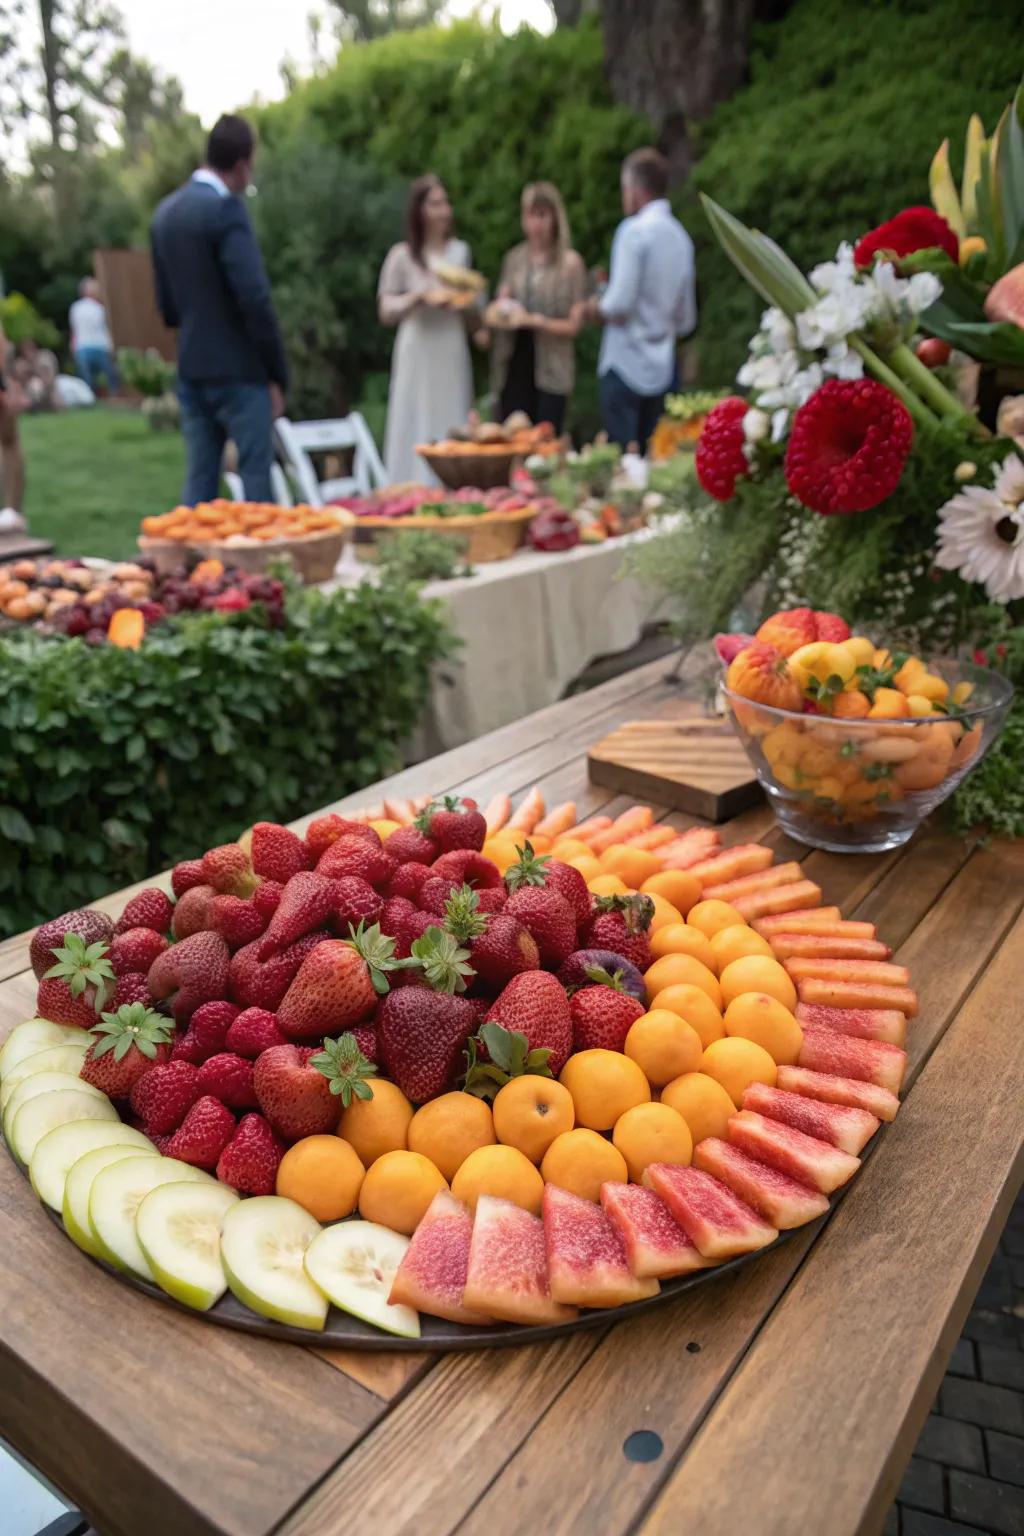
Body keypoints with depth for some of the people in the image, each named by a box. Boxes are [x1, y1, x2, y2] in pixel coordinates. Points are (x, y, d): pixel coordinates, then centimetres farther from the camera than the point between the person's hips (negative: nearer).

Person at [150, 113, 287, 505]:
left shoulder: (166, 210, 14)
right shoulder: (226, 209, -11)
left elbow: (165, 302, 19)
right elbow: (254, 298, -17)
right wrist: (277, 373, -11)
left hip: (191, 369, 8)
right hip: (237, 370, -8)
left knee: (199, 480, 10)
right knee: (256, 478, -2)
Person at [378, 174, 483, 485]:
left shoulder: (460, 252, 11)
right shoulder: (402, 256, -1)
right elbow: (385, 311, -2)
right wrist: (420, 297, -15)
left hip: (453, 356, 4)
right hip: (418, 356, -4)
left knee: (453, 433, 3)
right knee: (419, 433, -5)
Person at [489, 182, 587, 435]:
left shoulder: (570, 262, -2)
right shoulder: (514, 258, 11)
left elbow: (573, 326, -4)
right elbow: (497, 309, 17)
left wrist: (533, 320, -15)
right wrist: (498, 312, -6)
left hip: (549, 371, -4)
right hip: (513, 368, 4)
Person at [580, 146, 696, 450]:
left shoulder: (634, 230, -10)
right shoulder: (680, 235, 11)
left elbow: (620, 303, -17)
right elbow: (686, 320, 16)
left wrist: (597, 309, 2)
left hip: (626, 365, -7)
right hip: (661, 369, 7)